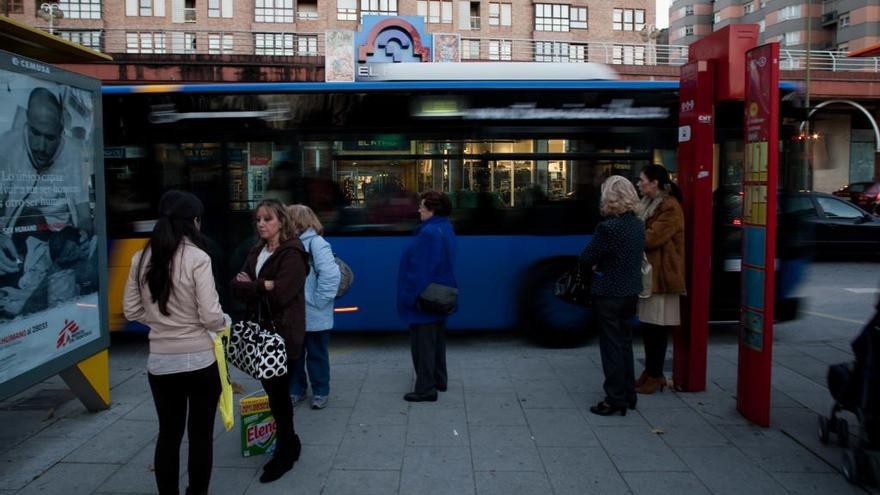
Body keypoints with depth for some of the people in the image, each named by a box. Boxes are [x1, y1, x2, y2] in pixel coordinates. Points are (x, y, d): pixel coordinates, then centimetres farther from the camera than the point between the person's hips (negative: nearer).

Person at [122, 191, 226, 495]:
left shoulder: (141, 258, 0)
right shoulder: (197, 258, -16)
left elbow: (132, 311, 8)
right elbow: (211, 317, -16)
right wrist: (224, 322, 4)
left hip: (160, 362, 5)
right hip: (199, 361, -4)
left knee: (169, 433, 18)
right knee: (200, 434, 11)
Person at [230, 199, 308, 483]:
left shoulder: (292, 254, -12)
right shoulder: (256, 252, 12)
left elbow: (280, 295, -21)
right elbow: (236, 288, 3)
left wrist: (251, 286, -8)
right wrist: (263, 286, -15)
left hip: (283, 334, -7)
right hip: (260, 331, 7)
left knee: (279, 394, 2)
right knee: (272, 390, 15)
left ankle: (284, 455, 18)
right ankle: (290, 443, 32)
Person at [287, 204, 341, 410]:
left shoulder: (316, 243, -16)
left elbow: (331, 275, -24)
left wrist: (318, 301, -18)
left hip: (313, 317, -6)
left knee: (317, 355, 9)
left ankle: (320, 392, 25)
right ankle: (296, 389, 33)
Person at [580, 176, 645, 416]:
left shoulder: (607, 228, -22)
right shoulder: (638, 225, 2)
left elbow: (585, 259, -17)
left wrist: (593, 268, 5)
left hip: (609, 295, -7)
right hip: (631, 292, 7)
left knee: (612, 345, 3)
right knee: (625, 342, 18)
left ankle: (615, 399, 10)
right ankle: (628, 394, 28)